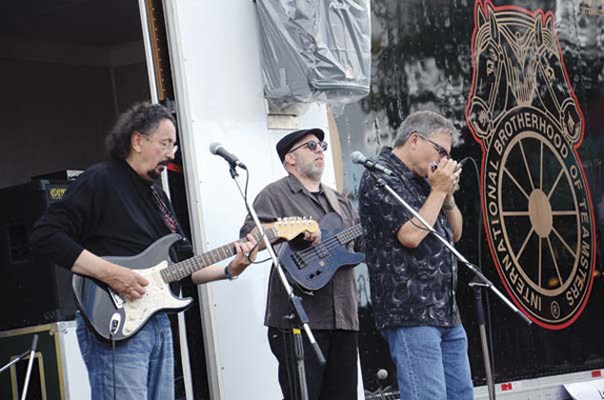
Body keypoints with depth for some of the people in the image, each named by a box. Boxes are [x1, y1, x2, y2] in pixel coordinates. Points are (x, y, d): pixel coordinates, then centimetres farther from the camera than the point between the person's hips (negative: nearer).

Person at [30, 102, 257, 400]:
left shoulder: (156, 195, 20)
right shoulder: (99, 181, -7)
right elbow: (45, 235, -18)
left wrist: (229, 270, 5)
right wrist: (109, 273, -22)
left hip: (158, 323, 9)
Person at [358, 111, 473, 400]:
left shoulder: (421, 180, 18)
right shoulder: (381, 178, -8)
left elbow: (455, 233, 23)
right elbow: (411, 235, -19)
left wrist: (448, 194, 5)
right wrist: (438, 190, -7)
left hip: (446, 313, 9)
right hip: (411, 315, -9)